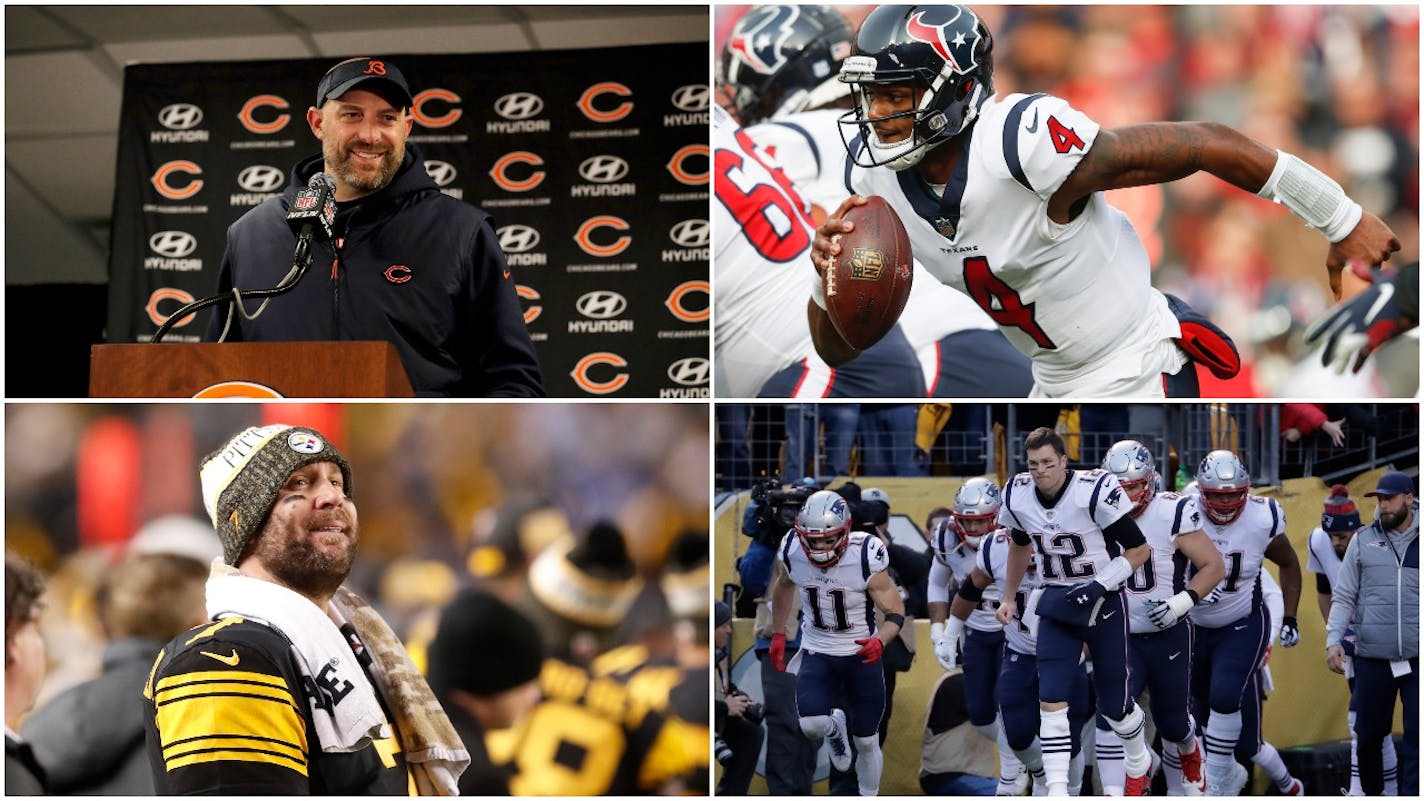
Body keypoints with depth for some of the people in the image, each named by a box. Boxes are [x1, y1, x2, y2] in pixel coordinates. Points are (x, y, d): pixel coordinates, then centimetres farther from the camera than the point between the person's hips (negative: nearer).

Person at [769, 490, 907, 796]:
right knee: (812, 725, -22)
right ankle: (835, 728, 16)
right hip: (817, 653, 1)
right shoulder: (791, 552, -16)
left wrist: (881, 640, -35)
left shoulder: (865, 558, -24)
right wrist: (778, 634, 14)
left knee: (866, 742, 7)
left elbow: (896, 613, -14)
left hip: (862, 654, -1)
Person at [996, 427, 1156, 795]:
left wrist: (1099, 585, -24)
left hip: (1103, 602, -4)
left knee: (1114, 705, 9)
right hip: (1057, 604, 4)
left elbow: (1140, 549, -15)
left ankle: (1139, 765, 40)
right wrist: (1009, 598, 22)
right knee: (1051, 700, -11)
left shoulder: (1095, 490, -24)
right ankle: (1057, 793, -10)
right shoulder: (1018, 495, -6)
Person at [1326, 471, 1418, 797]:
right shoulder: (1363, 540, 4)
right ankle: (1371, 792, 30)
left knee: (1416, 738, -4)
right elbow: (1343, 596, 6)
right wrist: (1333, 639, -5)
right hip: (1372, 658, 1)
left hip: (1416, 659, -1)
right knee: (1368, 735, 11)